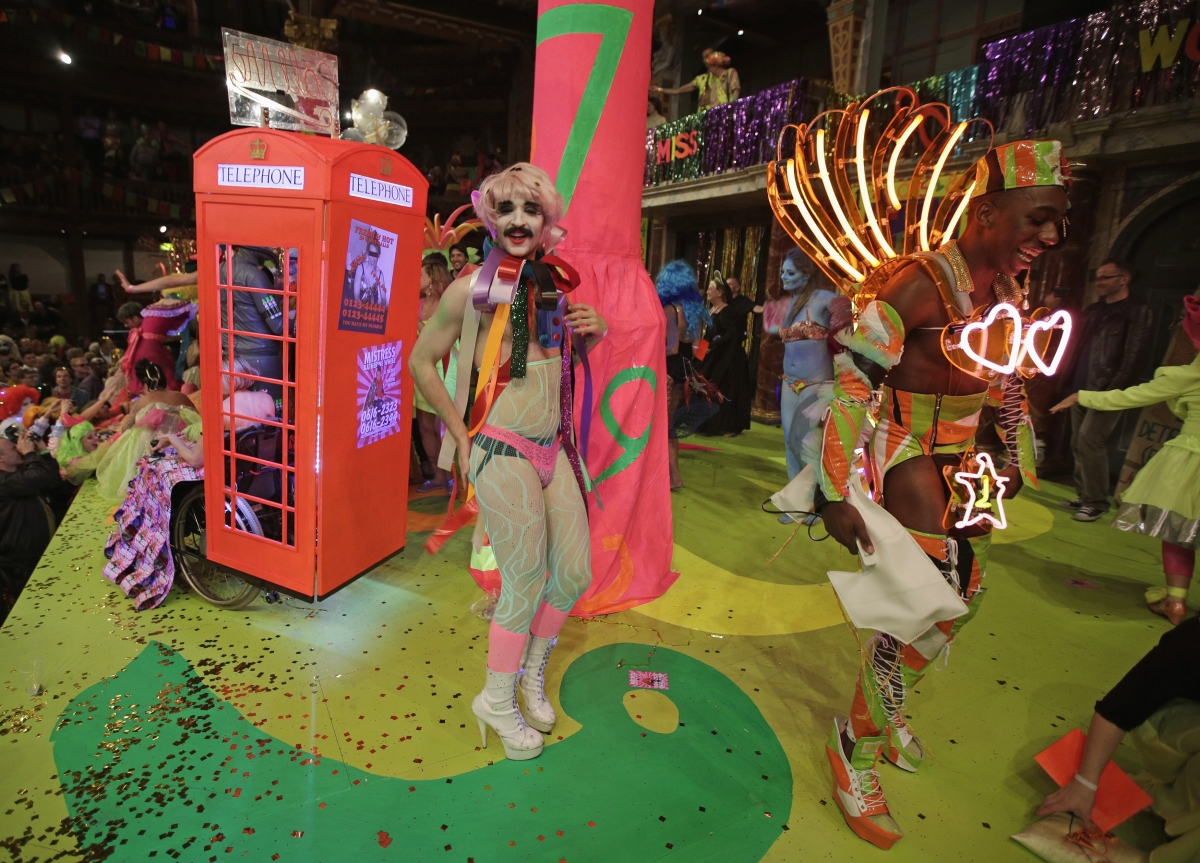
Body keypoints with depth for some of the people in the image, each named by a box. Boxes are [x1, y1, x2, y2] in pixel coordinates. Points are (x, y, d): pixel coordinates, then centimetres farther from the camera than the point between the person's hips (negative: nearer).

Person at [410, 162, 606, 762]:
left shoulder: (554, 281, 10)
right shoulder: (473, 286, -8)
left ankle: (533, 670, 38)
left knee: (576, 572, 12)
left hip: (552, 449, 7)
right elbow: (421, 361, -1)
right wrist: (462, 437, -2)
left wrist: (595, 331, 2)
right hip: (503, 453, -6)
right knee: (525, 585, 2)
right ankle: (496, 700, 28)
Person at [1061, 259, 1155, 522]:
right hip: (1082, 389, 7)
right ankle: (1083, 496, 16)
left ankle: (1096, 502, -3)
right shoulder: (1092, 311, 19)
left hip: (1107, 392, -7)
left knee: (1089, 440, -12)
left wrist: (1114, 390, -16)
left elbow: (1135, 356, -10)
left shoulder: (1138, 312, -2)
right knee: (1078, 443, 7)